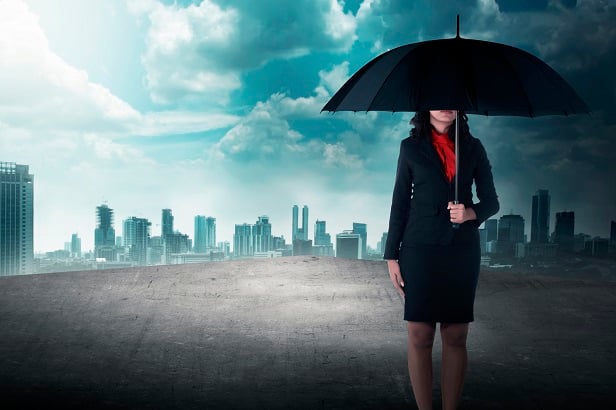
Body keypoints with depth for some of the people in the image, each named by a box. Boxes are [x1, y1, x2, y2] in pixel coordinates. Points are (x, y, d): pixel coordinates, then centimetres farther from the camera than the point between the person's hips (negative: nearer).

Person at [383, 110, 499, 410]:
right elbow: (400, 202, 6)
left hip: (462, 250, 2)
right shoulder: (411, 147, 7)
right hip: (420, 249, -1)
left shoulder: (472, 147, 10)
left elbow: (491, 201, 10)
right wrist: (392, 255, 1)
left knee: (456, 337, 2)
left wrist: (471, 212, -13)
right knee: (420, 336, -3)